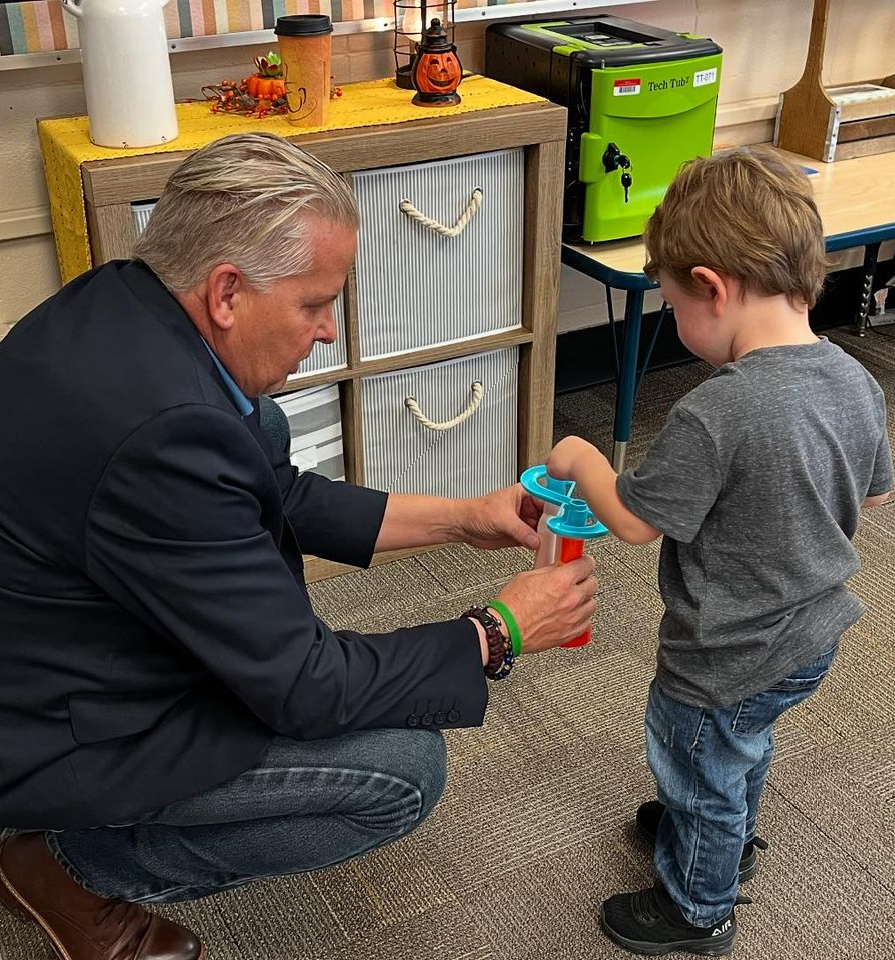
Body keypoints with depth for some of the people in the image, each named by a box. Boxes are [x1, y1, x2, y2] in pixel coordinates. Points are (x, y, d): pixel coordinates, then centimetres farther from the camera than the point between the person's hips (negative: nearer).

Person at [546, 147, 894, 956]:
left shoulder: (714, 416, -35)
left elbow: (636, 520, -22)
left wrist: (580, 460, -5)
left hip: (729, 663, -7)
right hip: (812, 638, 8)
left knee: (698, 774, 20)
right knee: (742, 751, 34)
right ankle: (730, 841, 60)